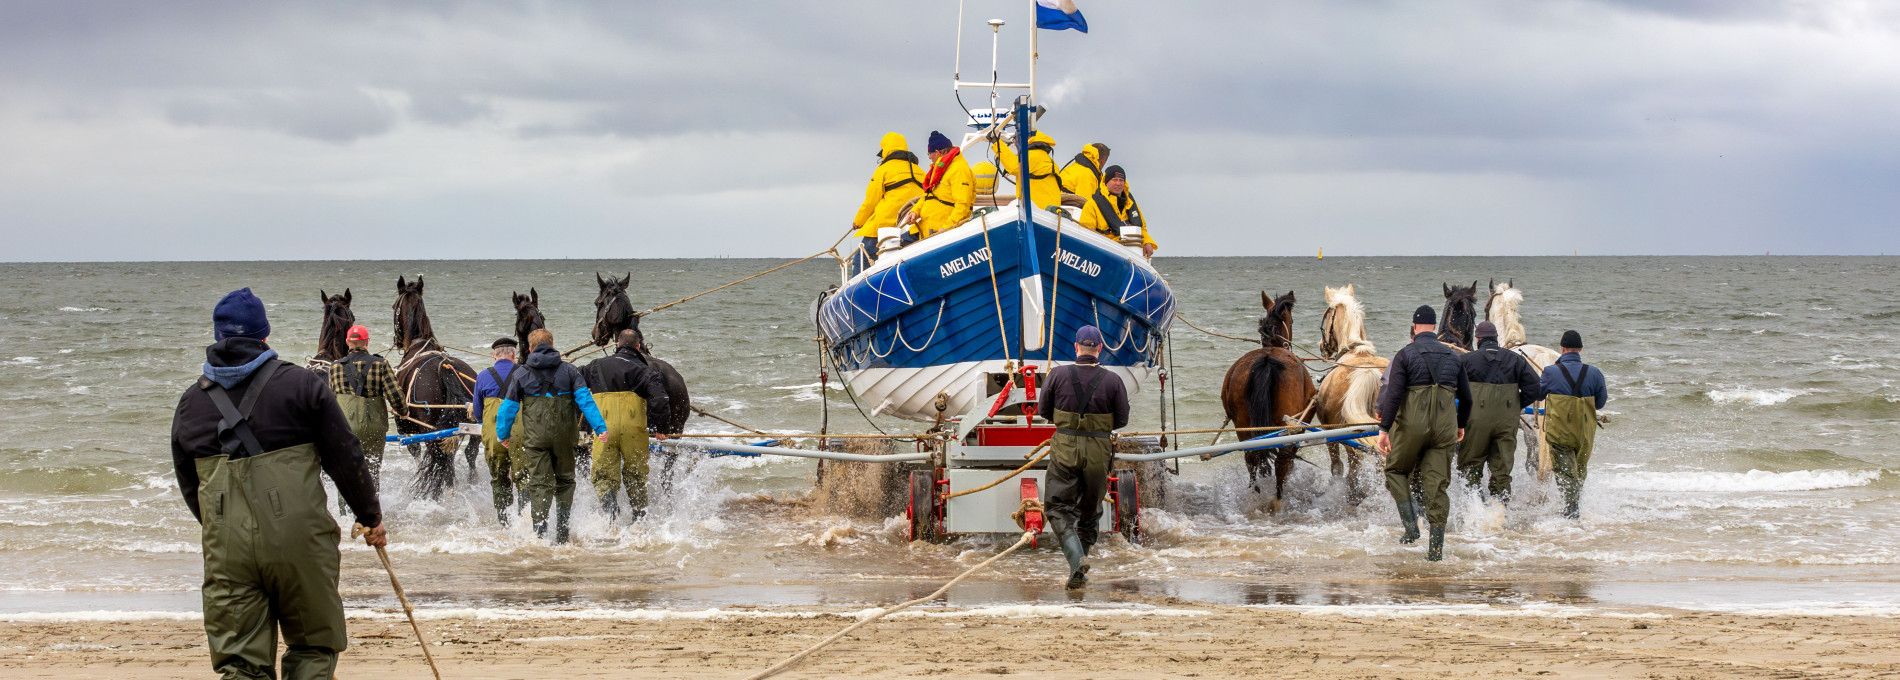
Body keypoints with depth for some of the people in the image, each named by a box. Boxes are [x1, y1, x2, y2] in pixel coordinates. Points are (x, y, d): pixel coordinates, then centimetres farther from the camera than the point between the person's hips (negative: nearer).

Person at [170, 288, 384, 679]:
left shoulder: (191, 401, 12)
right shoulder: (300, 384, 0)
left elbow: (187, 485, 20)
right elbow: (345, 458, 2)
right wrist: (371, 516, 15)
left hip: (227, 548, 3)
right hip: (300, 542, -3)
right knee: (313, 647, 12)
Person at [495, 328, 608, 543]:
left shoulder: (521, 373, 2)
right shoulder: (569, 371, 3)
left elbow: (508, 406, 5)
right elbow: (585, 400, -5)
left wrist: (503, 434, 16)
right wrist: (600, 427, -7)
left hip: (535, 437, -1)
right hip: (564, 436, 1)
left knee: (539, 483, 0)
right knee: (564, 480, 15)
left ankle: (539, 529, -16)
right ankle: (562, 534, 15)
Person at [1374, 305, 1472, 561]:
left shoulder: (1405, 355, -4)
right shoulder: (1452, 356, 10)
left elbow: (1393, 394, -13)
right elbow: (1466, 397, 18)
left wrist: (1384, 428, -14)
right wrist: (1461, 424, 34)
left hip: (1412, 425, -3)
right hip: (1444, 427, 3)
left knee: (1396, 471, 17)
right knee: (1437, 483, 5)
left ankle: (1411, 526, 2)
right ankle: (1437, 546, 2)